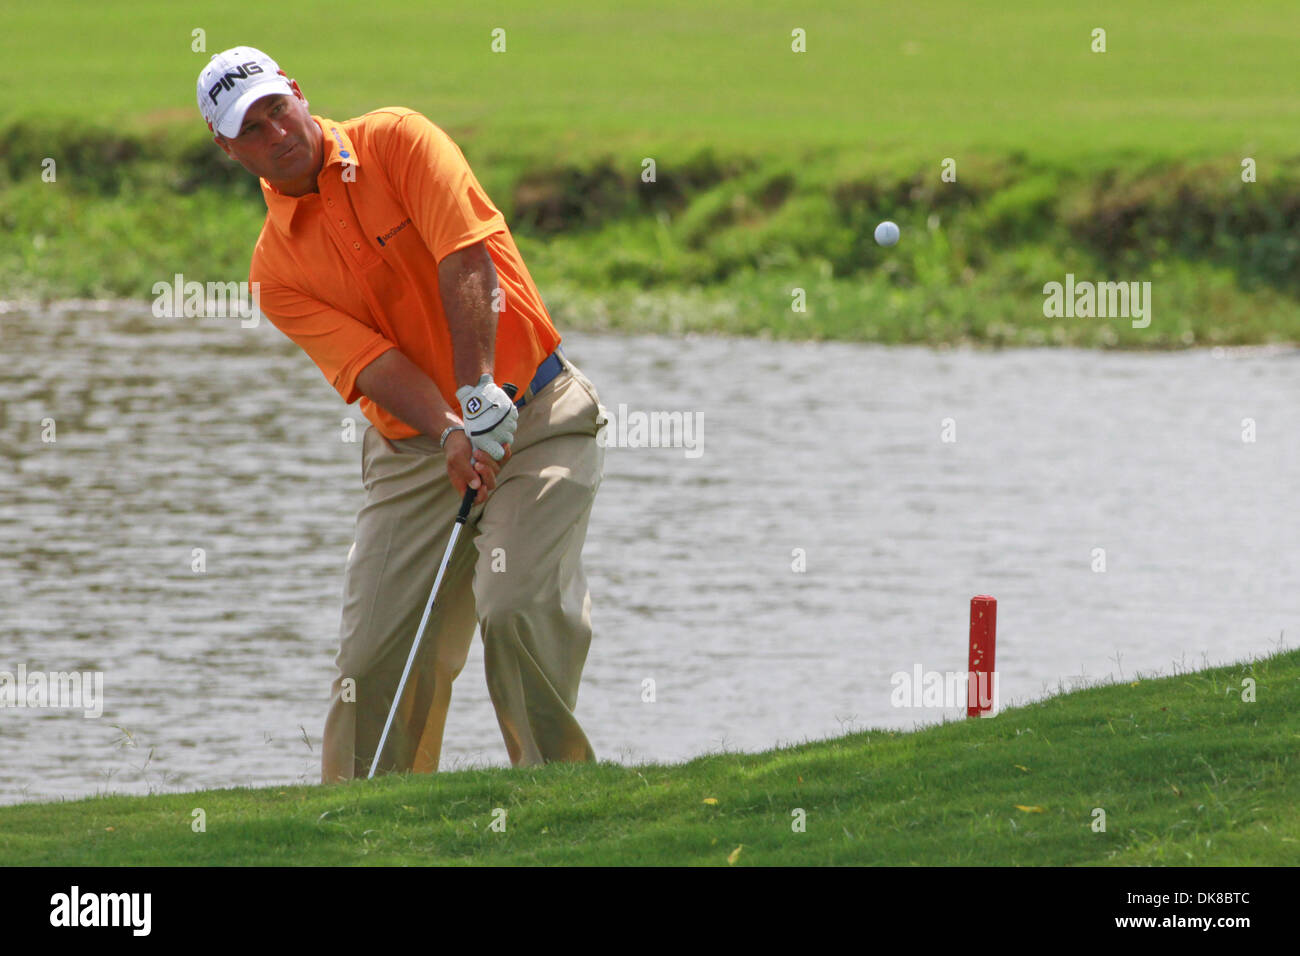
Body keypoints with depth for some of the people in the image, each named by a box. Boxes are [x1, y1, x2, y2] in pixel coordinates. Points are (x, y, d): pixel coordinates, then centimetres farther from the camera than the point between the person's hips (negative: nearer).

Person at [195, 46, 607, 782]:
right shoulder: (276, 267, 3)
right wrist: (451, 432, -27)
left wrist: (480, 394, -25)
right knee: (377, 651, -3)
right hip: (414, 453, 3)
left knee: (520, 604, -22)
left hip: (536, 415, -3)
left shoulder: (397, 141, -4)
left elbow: (467, 260, -15)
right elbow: (372, 362, -10)